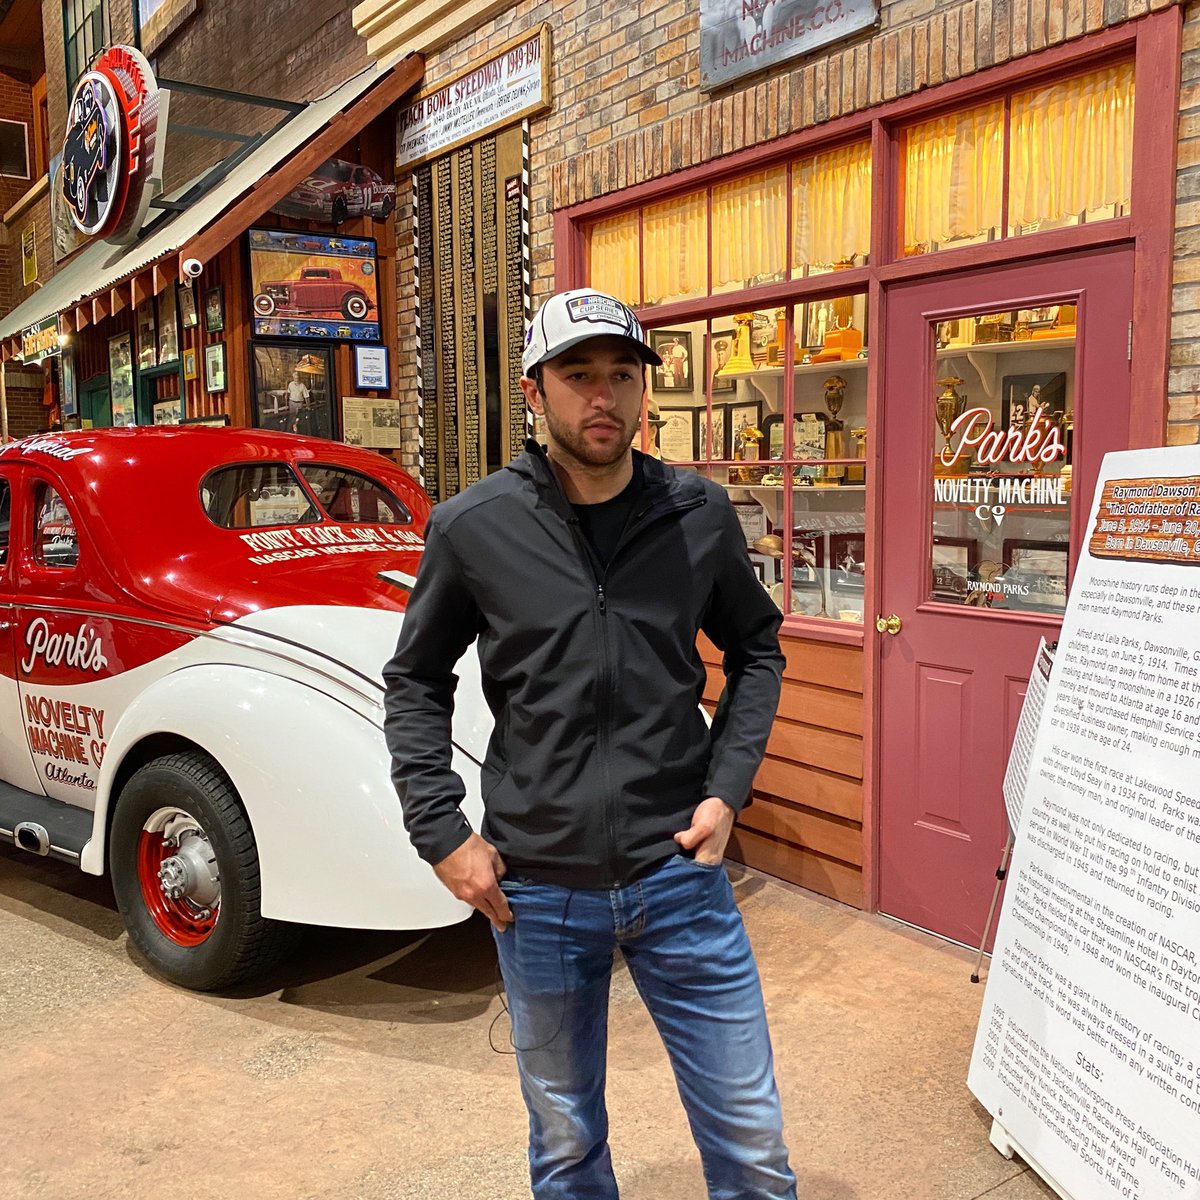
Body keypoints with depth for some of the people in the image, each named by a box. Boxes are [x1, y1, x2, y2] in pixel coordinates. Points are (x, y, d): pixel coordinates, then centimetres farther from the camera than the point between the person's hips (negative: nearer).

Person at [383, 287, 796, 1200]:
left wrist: (728, 787, 0)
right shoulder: (473, 527, -7)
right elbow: (415, 682, 4)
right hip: (535, 891, 0)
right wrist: (441, 833, -3)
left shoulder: (701, 515, -3)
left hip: (680, 875, 1)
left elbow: (756, 648, 10)